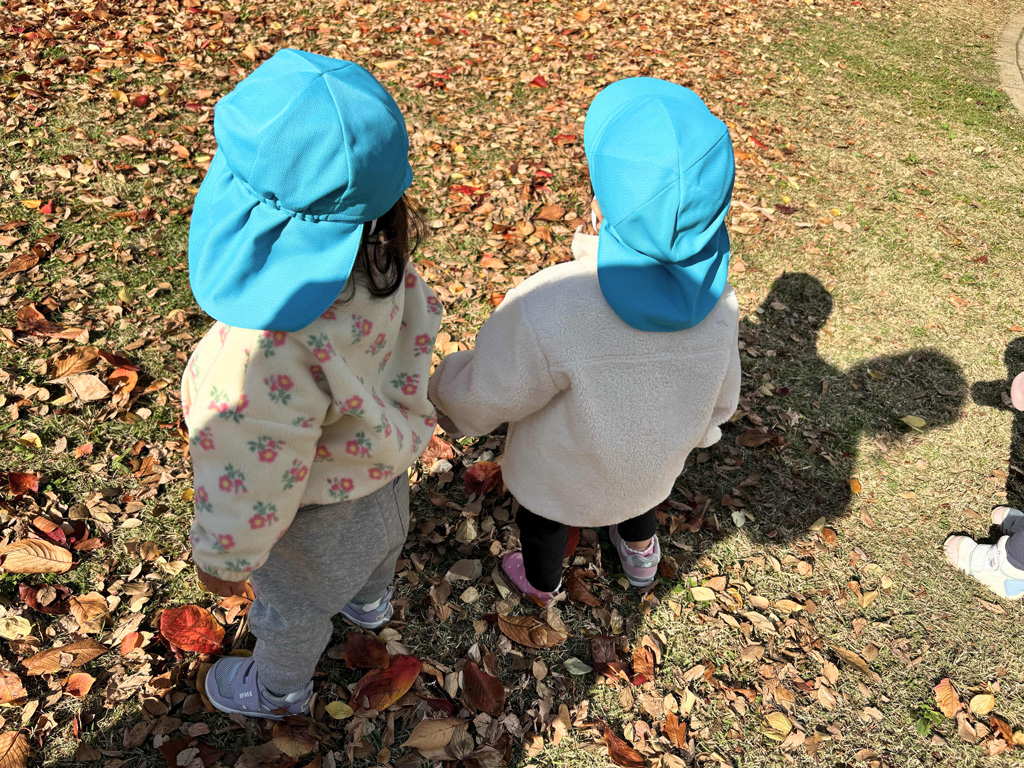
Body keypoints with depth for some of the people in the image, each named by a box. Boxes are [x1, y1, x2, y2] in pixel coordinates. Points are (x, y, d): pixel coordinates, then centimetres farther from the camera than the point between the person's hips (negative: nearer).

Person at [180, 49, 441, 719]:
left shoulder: (268, 344, -48)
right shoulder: (375, 252, -25)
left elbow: (252, 483, -33)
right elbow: (419, 319, -4)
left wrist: (223, 560, -13)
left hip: (317, 499, -6)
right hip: (380, 459, 6)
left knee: (290, 601, 26)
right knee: (376, 537, 37)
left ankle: (278, 692, 60)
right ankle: (370, 604, 72)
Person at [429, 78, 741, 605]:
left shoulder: (544, 310, -44)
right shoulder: (718, 302, -27)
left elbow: (485, 399, -28)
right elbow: (720, 398, -8)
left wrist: (443, 392, -4)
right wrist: (693, 431, 15)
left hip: (563, 476, -3)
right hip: (655, 462, 4)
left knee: (542, 518, 32)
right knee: (640, 493, 39)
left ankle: (541, 584, 65)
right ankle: (640, 554, 71)